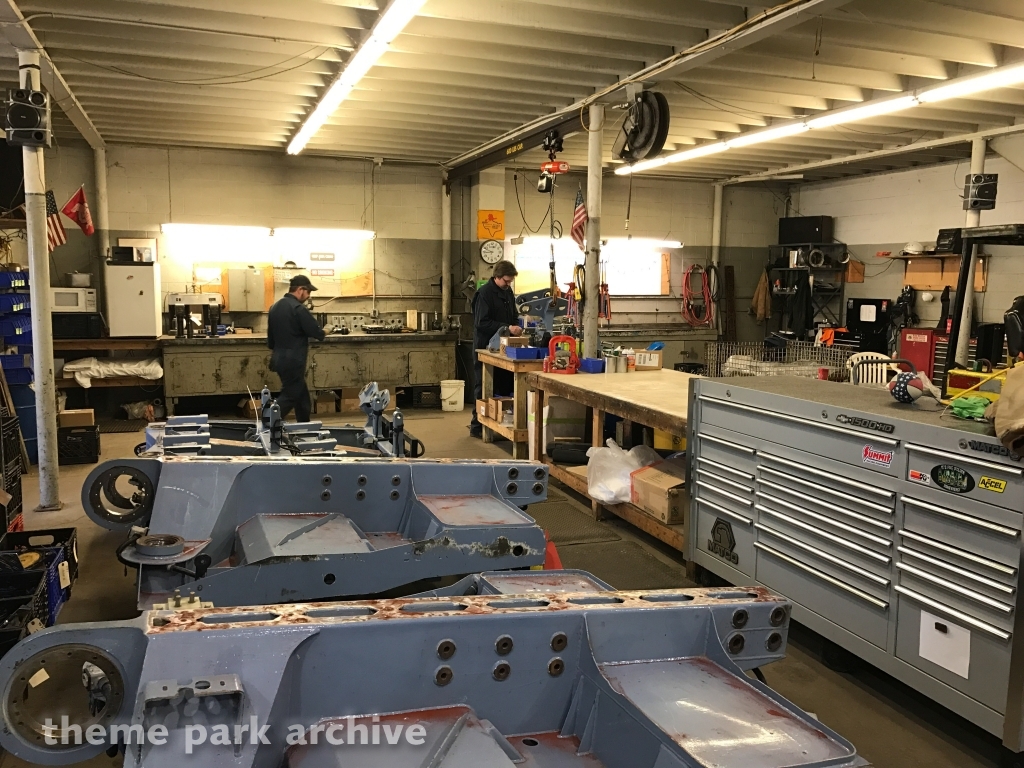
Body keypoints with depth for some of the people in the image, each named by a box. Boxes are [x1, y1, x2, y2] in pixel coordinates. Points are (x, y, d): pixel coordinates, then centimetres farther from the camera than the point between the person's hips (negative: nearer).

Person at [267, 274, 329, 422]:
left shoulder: (275, 307, 11)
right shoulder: (298, 308, -16)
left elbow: (271, 334, 18)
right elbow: (315, 332, -14)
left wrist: (274, 354, 27)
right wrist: (325, 331, 8)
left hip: (280, 358, 9)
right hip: (292, 361, -9)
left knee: (301, 395, 17)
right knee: (289, 396, -5)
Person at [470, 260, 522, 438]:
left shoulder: (508, 291, 10)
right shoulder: (485, 293, -15)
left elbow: (514, 315, 21)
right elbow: (481, 323, -22)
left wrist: (515, 326, -2)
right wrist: (506, 328, -26)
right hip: (486, 347, -7)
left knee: (505, 386, 9)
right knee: (484, 387, -1)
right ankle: (477, 425, 8)